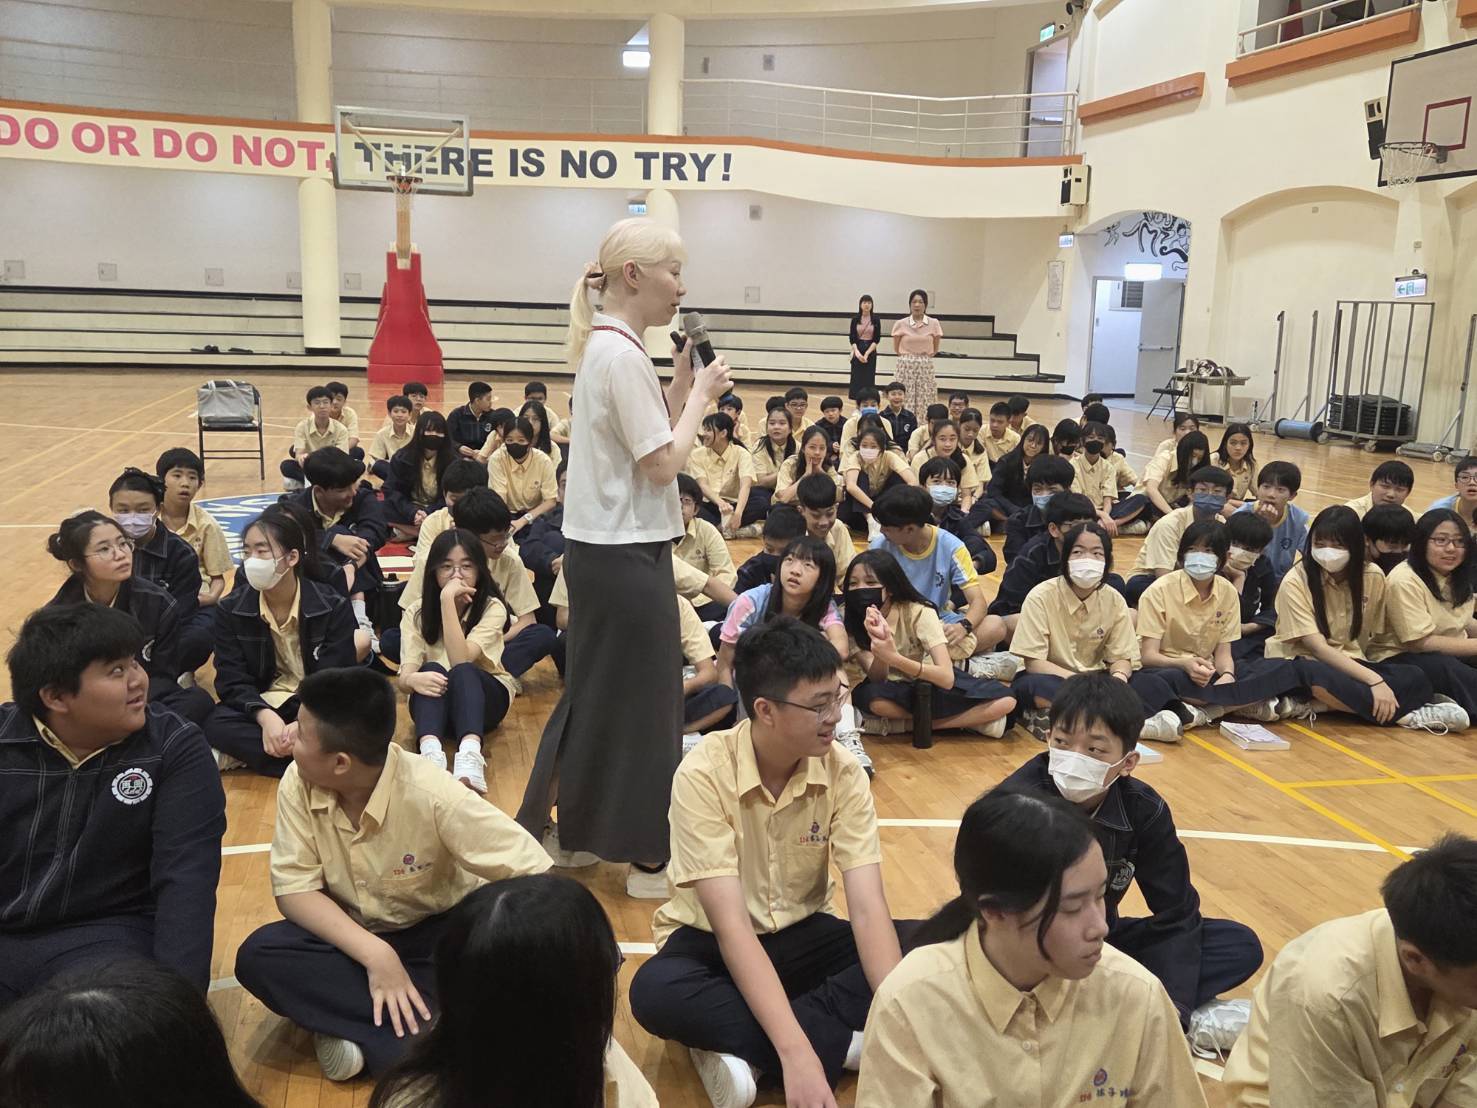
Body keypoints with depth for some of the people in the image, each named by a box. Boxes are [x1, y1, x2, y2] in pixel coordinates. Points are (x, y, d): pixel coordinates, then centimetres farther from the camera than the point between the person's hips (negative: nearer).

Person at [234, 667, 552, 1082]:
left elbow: (536, 876, -25)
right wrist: (374, 954, -29)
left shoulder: (432, 797, -27)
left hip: (439, 933, -3)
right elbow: (294, 889, -15)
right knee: (258, 957, -25)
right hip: (351, 935, 4)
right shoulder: (299, 784, -16)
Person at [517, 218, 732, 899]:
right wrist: (701, 395, -10)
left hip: (600, 548, 10)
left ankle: (561, 827, 32)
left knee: (597, 690, 20)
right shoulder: (623, 354, -18)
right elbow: (662, 465, -20)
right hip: (628, 555, -10)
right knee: (646, 702, 1)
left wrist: (681, 388, 4)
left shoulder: (603, 346, 12)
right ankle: (650, 858, 14)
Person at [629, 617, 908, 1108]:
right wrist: (796, 1051, -38)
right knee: (656, 991, -37)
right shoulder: (704, 774, -24)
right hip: (714, 942, -4)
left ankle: (742, 1050, -22)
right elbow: (731, 923, -29)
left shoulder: (844, 772, -13)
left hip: (802, 937, 4)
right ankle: (838, 1042, -23)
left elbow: (868, 909, -19)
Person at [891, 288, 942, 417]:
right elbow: (896, 349, 8)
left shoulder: (934, 323, 1)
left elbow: (935, 349, 10)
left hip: (926, 367, 1)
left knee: (925, 403, 0)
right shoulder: (901, 324, -1)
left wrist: (926, 356, 2)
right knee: (905, 403, -1)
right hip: (906, 367, -1)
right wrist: (907, 357, 2)